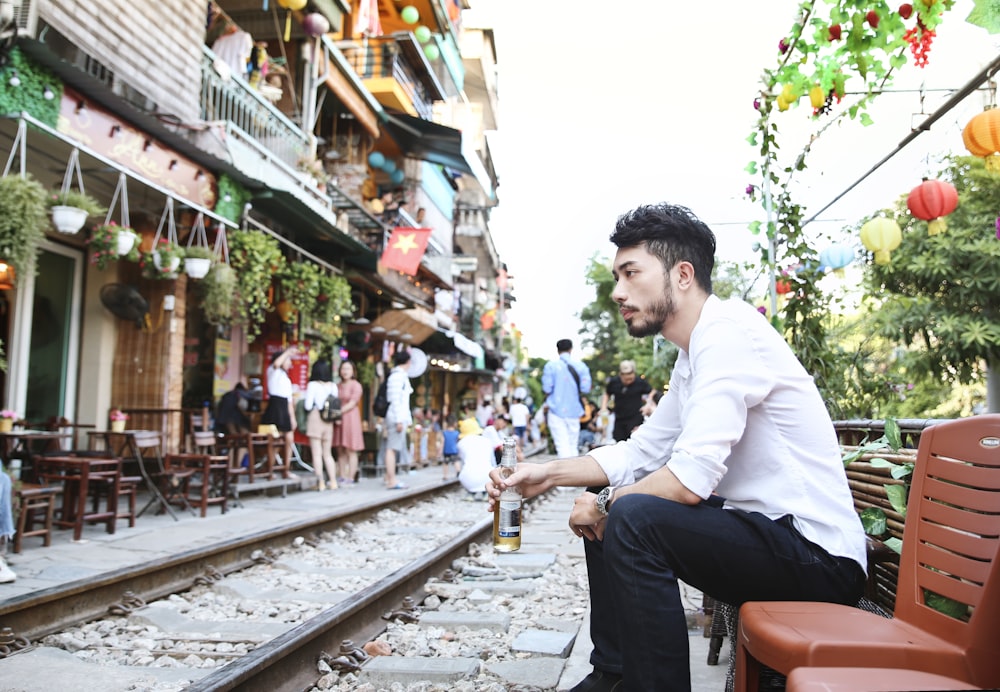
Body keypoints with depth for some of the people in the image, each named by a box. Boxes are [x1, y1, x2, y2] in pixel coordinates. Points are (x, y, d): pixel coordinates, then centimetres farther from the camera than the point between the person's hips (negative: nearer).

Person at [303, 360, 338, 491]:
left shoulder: (313, 385, -6)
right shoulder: (333, 386, 6)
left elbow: (308, 406, -10)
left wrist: (303, 400, 11)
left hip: (315, 419, -4)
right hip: (328, 422, 4)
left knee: (317, 453, 0)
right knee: (328, 453, 13)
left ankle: (320, 483, -2)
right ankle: (333, 481, 8)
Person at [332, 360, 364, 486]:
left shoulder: (356, 385, -3)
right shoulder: (338, 386, 15)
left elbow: (352, 403, -10)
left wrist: (339, 412, -15)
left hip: (350, 419, -6)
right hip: (338, 419, 6)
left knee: (350, 450, -4)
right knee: (340, 451, 6)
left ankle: (351, 478, -2)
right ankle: (342, 477, 11)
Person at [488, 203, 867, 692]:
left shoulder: (726, 331, -19)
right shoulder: (690, 360, 12)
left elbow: (691, 477, -27)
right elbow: (639, 453, 16)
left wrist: (605, 502, -10)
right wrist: (548, 474, 5)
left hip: (820, 557, -10)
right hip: (763, 531, 10)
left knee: (633, 517, -27)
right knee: (607, 505, 13)